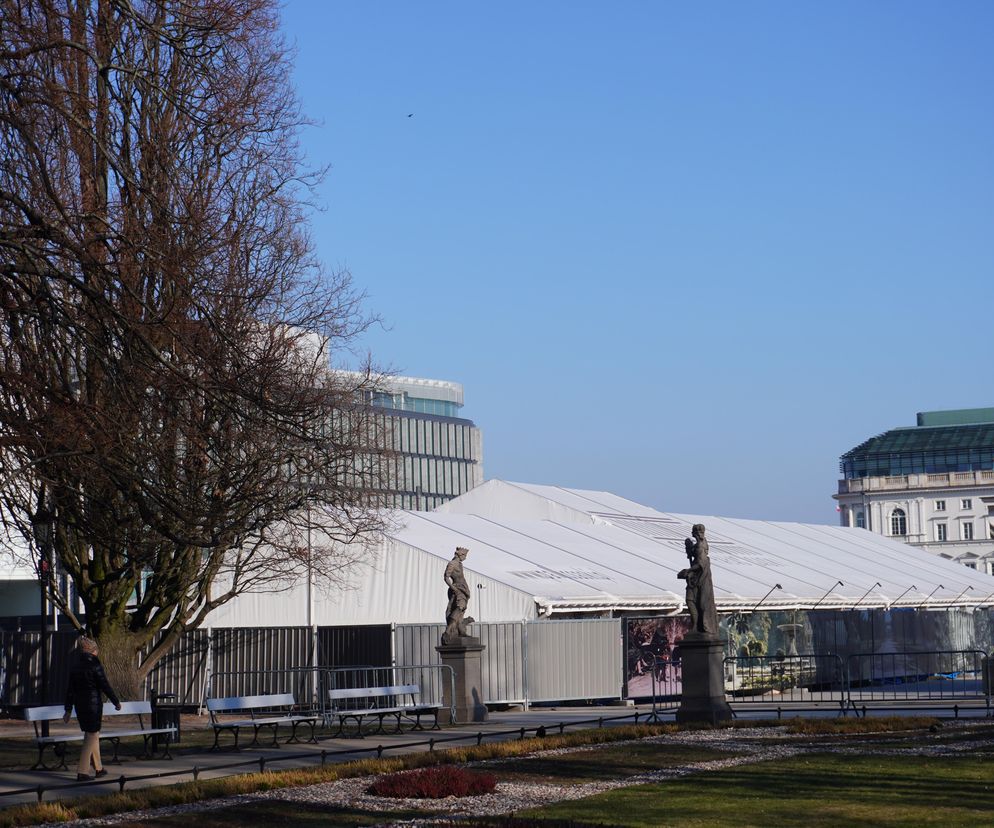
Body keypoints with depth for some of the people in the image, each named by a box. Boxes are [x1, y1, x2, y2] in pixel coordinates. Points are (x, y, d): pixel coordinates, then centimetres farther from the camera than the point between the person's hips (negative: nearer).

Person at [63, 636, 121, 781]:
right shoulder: (95, 665, -12)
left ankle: (98, 768, 26)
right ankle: (82, 771, -6)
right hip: (93, 704, -7)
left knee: (94, 734, 19)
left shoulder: (75, 666, 7)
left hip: (79, 705, 7)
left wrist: (68, 710, 13)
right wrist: (116, 702, 1)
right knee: (91, 736, -1)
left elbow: (69, 689, 9)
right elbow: (105, 686, -10)